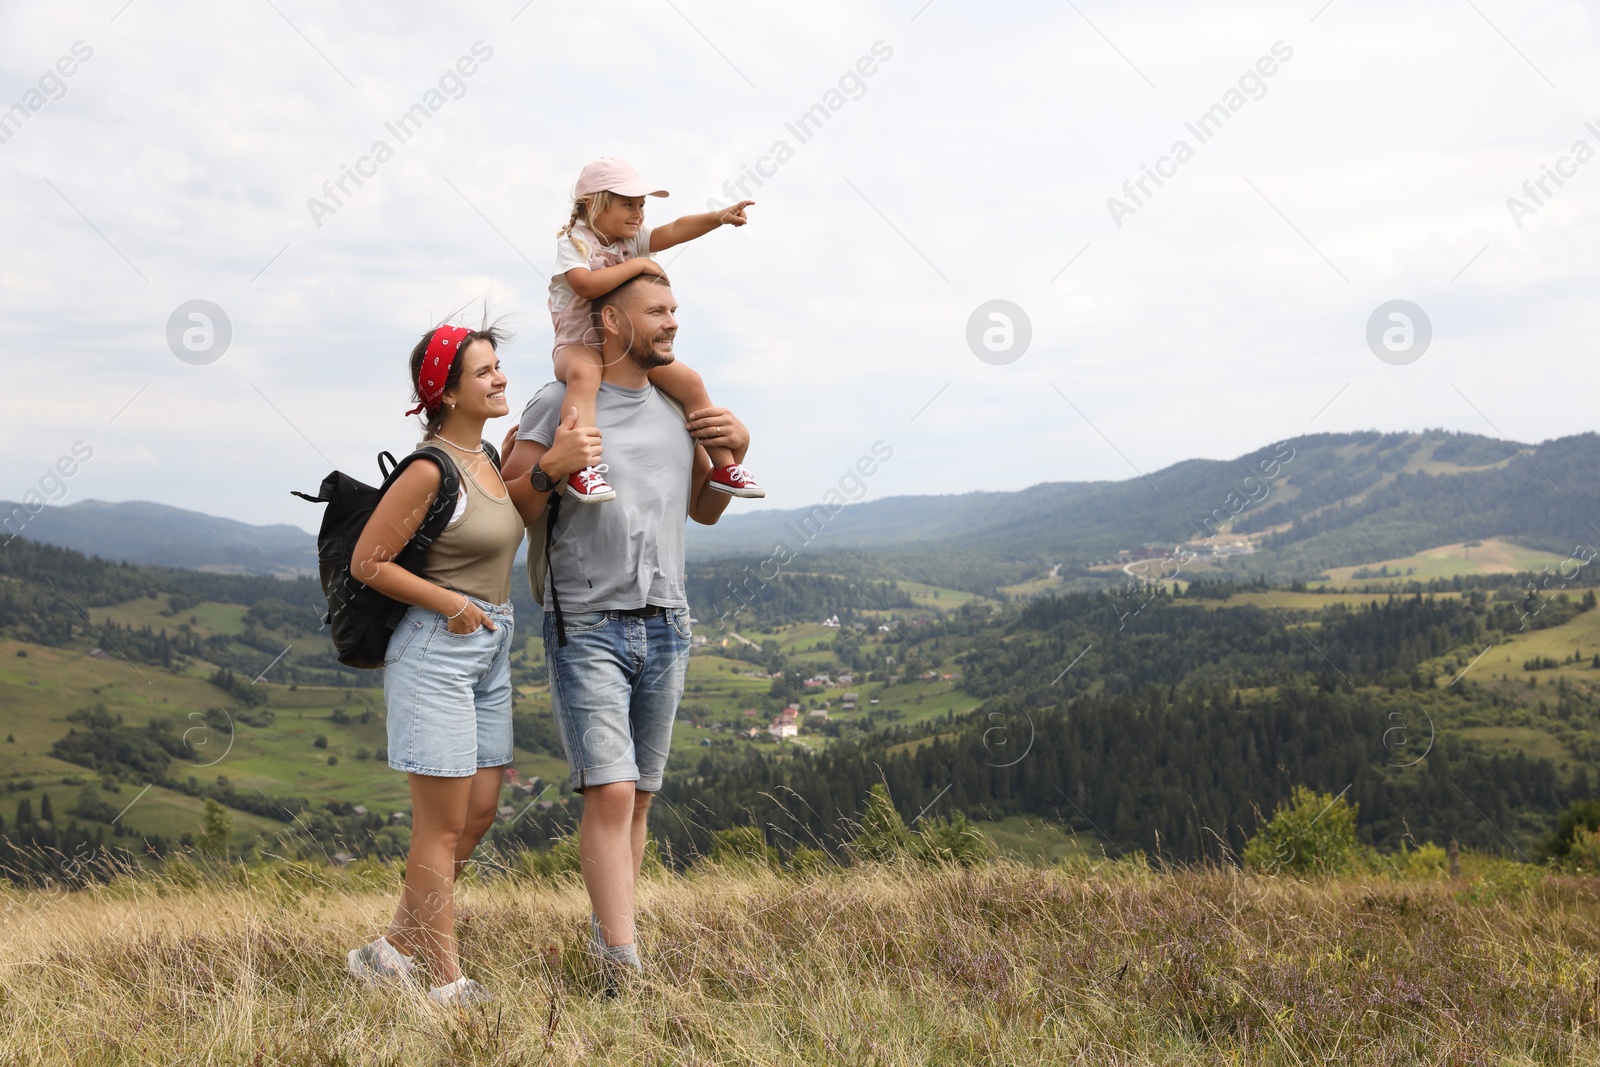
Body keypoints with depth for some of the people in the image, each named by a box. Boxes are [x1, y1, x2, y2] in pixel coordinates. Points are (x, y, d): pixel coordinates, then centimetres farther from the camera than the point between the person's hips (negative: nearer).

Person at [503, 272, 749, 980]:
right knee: (609, 793, -13)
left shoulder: (678, 405, 12)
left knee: (637, 798, 9)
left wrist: (735, 451, 6)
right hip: (586, 628, -5)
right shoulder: (559, 404, -4)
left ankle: (604, 936, 20)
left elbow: (704, 511, 23)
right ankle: (623, 965, -11)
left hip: (665, 625, 6)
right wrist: (552, 466, -22)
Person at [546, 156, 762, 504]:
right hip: (579, 345, -7)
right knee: (583, 374, -41)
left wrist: (719, 217, -23)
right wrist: (636, 265, -24)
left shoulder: (634, 239, 7)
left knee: (690, 382, -1)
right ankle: (581, 468, -51)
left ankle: (723, 466, 8)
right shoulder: (574, 241, -11)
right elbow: (586, 284, -30)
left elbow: (675, 230, -8)